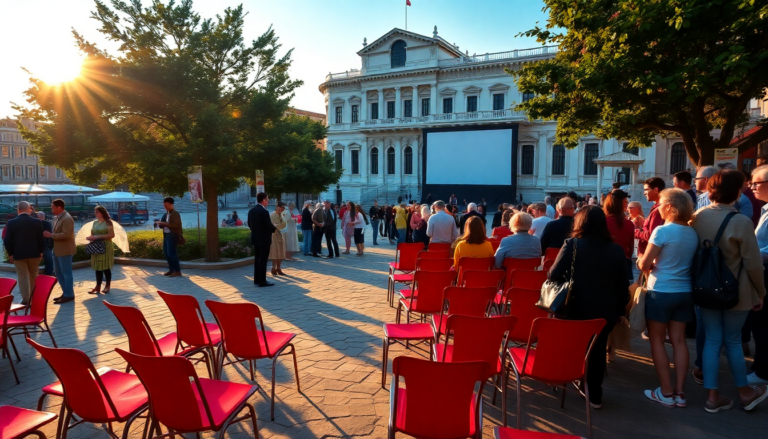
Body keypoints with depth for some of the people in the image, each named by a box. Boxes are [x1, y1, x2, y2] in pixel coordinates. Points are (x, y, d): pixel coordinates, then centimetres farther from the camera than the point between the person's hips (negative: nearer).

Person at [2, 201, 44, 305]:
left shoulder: (11, 222, -6)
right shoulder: (37, 222, -5)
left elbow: (7, 240, -5)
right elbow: (41, 238, -2)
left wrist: (10, 254, 7)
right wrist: (41, 251, 11)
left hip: (18, 254, -1)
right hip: (34, 253, 1)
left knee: (22, 277, 6)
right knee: (34, 276, 16)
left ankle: (25, 299, 5)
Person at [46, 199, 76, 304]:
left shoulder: (67, 218, -18)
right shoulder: (58, 217, 12)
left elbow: (66, 234, -25)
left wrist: (51, 235, -17)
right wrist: (50, 235, 4)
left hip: (65, 250, -10)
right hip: (58, 250, 10)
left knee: (66, 273, -1)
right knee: (58, 272, 16)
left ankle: (69, 295, 8)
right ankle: (66, 292, 26)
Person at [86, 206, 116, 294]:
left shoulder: (108, 222, -8)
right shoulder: (94, 222, 11)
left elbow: (112, 235, -16)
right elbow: (92, 234, 20)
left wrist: (98, 237, -21)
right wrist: (90, 238, -4)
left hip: (105, 247, -6)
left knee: (106, 267, 0)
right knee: (97, 267, 7)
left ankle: (107, 286, 11)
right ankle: (98, 286, 11)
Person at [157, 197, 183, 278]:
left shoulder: (175, 213, -11)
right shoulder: (166, 213, 14)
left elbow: (175, 225, -21)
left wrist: (164, 223, -20)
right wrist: (161, 223, 4)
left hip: (172, 235, -9)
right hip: (166, 235, 9)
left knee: (171, 253, -10)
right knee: (166, 252, 12)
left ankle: (177, 271, -5)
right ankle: (171, 269, 21)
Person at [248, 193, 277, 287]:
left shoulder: (251, 211, 6)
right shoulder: (264, 212, -20)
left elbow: (250, 224, 13)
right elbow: (269, 226, -20)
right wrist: (274, 228, 0)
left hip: (255, 238, 8)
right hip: (264, 239, -8)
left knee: (257, 259, 16)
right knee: (263, 260, -3)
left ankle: (257, 279, 23)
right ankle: (262, 281, 1)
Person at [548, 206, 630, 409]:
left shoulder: (572, 245, -13)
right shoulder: (616, 250, -4)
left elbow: (553, 275, -13)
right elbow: (622, 285, 1)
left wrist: (570, 279, 9)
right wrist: (621, 310, 14)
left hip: (578, 309, -2)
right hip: (606, 312, 2)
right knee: (598, 351, 19)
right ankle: (595, 395, 26)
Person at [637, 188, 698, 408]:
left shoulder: (662, 231, -16)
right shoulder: (693, 233, 4)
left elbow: (643, 264, -14)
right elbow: (682, 261, 14)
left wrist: (644, 262, 7)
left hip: (661, 292, -6)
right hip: (685, 292, 6)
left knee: (657, 340, 6)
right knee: (679, 340, 11)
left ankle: (666, 392, 10)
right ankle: (679, 392, 15)